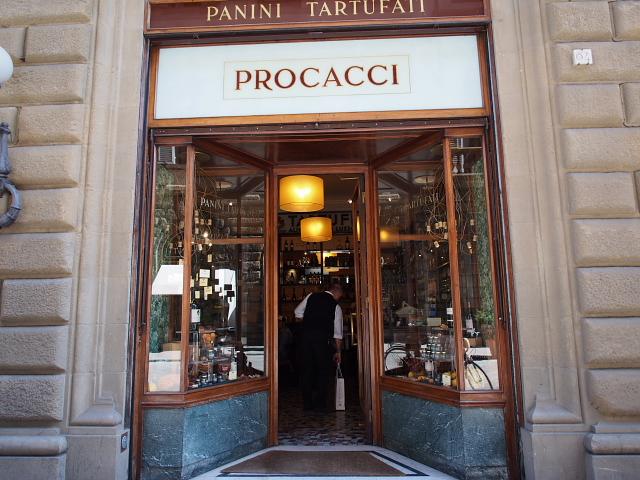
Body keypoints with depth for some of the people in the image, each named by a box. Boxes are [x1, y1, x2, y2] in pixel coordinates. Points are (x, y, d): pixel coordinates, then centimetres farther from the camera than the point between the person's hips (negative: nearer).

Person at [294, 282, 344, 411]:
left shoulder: (311, 296, 11)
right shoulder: (336, 306, 5)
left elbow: (297, 313, 11)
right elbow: (338, 333, 8)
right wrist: (338, 352, 16)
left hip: (306, 336, 3)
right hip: (322, 338, -3)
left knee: (307, 369, 9)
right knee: (323, 370, 9)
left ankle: (307, 403, 15)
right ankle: (320, 403, 10)